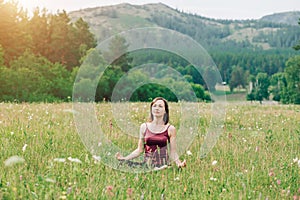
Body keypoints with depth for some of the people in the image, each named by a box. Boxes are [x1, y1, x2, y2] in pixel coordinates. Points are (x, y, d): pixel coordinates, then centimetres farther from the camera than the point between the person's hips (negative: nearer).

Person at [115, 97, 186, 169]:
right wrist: (124, 158, -1)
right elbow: (139, 149, 11)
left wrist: (179, 163, -16)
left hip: (163, 165, -3)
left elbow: (173, 152, 3)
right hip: (147, 165, 3)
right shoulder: (144, 127, 8)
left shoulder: (170, 129, 2)